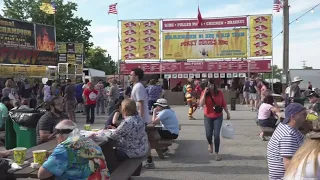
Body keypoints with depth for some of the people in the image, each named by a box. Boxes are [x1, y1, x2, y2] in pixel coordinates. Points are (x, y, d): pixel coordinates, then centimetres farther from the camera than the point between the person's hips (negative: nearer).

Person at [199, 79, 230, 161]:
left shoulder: (219, 92, -4)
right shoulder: (204, 93, -5)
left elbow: (224, 104, 4)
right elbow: (201, 103, -18)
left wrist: (227, 113, 10)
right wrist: (205, 93, -23)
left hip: (218, 117, 0)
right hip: (208, 117, 0)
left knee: (216, 135, -6)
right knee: (208, 134, 0)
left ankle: (216, 153, 5)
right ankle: (210, 144, 37)